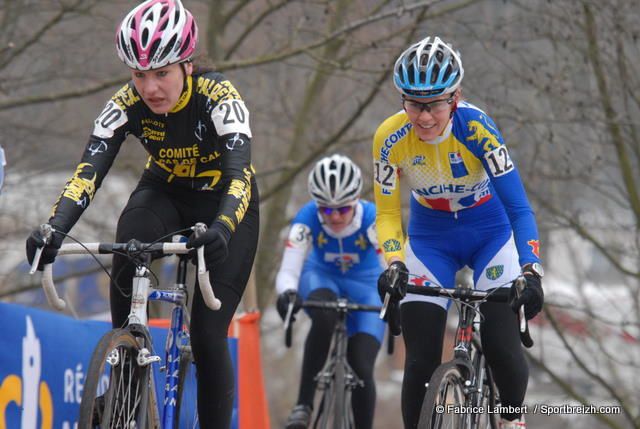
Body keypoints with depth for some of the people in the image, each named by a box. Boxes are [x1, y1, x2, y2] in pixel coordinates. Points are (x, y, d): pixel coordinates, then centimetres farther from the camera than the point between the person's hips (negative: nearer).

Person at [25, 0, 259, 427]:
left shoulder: (220, 99, -31)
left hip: (225, 204, -2)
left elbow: (239, 176, -43)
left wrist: (221, 231, -63)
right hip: (164, 194, 2)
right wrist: (54, 228, -49)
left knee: (208, 335, -11)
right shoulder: (126, 105, -23)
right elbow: (88, 172, -31)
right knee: (127, 251, -32)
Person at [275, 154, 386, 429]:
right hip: (321, 278, 0)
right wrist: (288, 293, -54)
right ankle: (304, 404, -32)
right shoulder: (307, 219, -27)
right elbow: (288, 271, -31)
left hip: (364, 287, 0)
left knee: (362, 369, -15)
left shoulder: (372, 219, -30)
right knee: (324, 317, -37)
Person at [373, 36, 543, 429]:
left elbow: (518, 206, -29)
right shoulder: (390, 138, -22)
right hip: (430, 238, 2)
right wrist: (394, 264, -32)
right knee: (422, 360, -11)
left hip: (490, 233, -2)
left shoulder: (475, 127, -28)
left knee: (502, 347, -16)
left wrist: (530, 271, -42)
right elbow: (387, 213, -14)